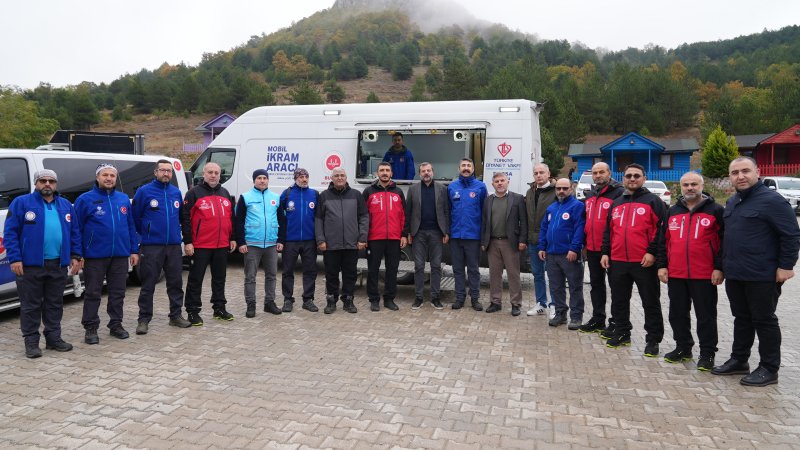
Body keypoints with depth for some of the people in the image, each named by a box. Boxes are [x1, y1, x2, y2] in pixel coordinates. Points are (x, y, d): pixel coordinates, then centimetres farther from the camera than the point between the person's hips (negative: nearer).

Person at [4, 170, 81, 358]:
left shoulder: (66, 205, 12)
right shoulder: (21, 203, -1)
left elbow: (75, 233, 14)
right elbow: (10, 233, -5)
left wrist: (75, 256, 7)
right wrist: (14, 258, -12)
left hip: (58, 265, 4)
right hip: (30, 265, -4)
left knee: (55, 304, 12)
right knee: (31, 305, 4)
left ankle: (54, 338, 23)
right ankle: (31, 342, 13)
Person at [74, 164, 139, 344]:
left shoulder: (124, 199, 9)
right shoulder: (85, 199, -2)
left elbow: (131, 226, 12)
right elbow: (77, 229, -3)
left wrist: (134, 250, 8)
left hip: (121, 255, 4)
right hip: (94, 256, -3)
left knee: (118, 292, 11)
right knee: (93, 294, 5)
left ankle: (116, 324, 23)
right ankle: (91, 328, 16)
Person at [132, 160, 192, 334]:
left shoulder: (176, 192, 9)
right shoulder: (144, 191, -4)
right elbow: (135, 217, 0)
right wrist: (145, 234, 7)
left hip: (174, 246, 4)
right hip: (151, 247, -4)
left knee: (176, 282, 10)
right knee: (148, 284, 1)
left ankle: (176, 316, 22)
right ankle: (144, 320, 10)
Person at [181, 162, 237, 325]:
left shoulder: (225, 193, 14)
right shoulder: (194, 193, -3)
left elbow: (231, 217, 19)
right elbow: (185, 218, -8)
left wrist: (232, 238, 13)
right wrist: (187, 242, -13)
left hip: (222, 246, 6)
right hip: (200, 246, -5)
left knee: (219, 278, 14)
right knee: (196, 279, 1)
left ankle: (219, 308, 24)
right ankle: (193, 311, 10)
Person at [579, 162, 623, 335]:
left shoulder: (618, 193, -10)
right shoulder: (590, 195, 15)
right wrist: (585, 243, 18)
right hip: (592, 249, 8)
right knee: (596, 284, 15)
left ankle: (616, 323, 11)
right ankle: (598, 319, 27)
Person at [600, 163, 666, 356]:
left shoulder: (653, 201, 0)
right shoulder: (616, 204, 17)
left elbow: (661, 229, -8)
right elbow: (608, 230, 19)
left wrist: (652, 252, -15)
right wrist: (605, 252, 11)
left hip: (644, 262, -5)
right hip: (618, 261, 6)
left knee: (650, 302, 3)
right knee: (619, 300, 13)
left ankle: (653, 339, 12)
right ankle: (622, 333, 26)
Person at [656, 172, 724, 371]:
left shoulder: (715, 210, -1)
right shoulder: (672, 212, 12)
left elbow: (724, 241, -4)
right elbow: (663, 241, 13)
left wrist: (719, 268, -10)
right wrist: (662, 265, 6)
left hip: (704, 276, -4)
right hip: (675, 275, 5)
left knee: (706, 316, 4)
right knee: (678, 314, 12)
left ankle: (707, 353, 15)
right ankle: (683, 348, 25)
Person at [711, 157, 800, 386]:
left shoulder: (772, 200, -13)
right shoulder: (732, 202, 12)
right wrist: (724, 265, 18)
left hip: (762, 276, -8)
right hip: (734, 275, 8)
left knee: (764, 321, 2)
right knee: (742, 319, 17)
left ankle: (769, 369, 13)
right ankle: (739, 360, 29)